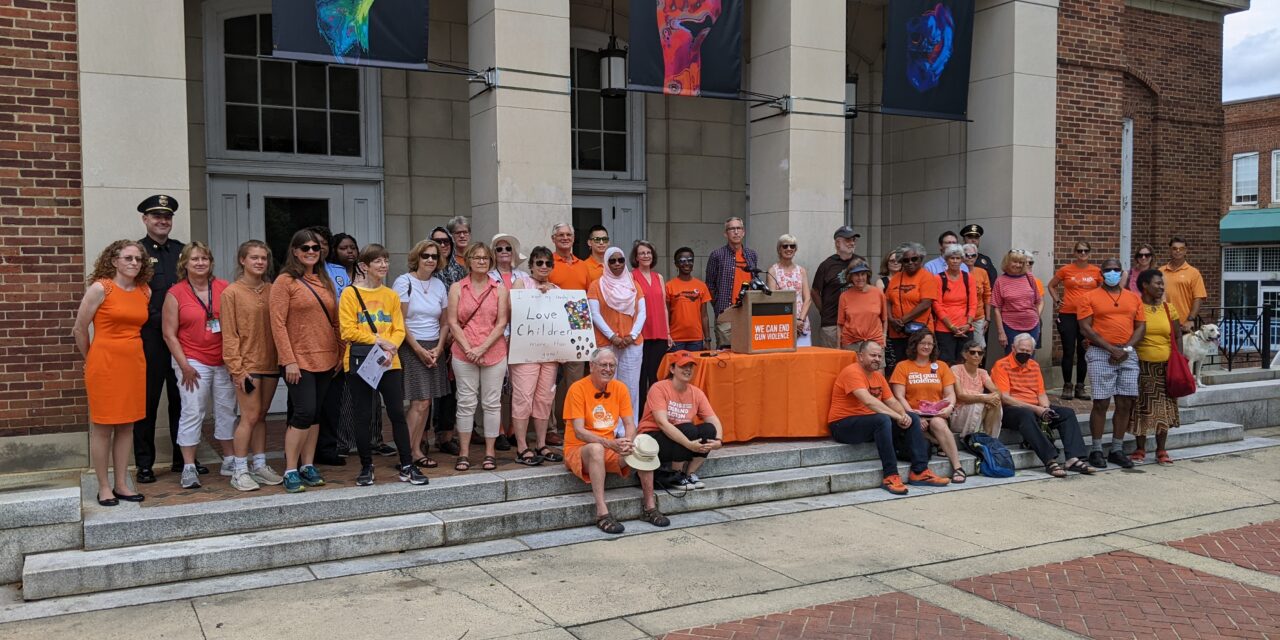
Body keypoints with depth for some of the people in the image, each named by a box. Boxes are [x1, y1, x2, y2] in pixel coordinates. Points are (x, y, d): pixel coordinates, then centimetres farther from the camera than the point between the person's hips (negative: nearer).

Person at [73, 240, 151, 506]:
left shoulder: (145, 291, 6)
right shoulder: (100, 288, -9)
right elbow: (79, 329, -2)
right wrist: (92, 359, 8)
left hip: (134, 362, 5)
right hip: (105, 363, -5)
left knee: (127, 425, 10)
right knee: (102, 427, 3)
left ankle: (121, 484, 18)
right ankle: (104, 487, 12)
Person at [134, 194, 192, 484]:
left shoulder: (181, 250, 12)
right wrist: (156, 319, -14)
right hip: (149, 338, -4)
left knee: (181, 399, 12)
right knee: (147, 401, 4)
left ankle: (183, 458, 23)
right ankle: (144, 463, 12)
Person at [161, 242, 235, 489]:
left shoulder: (224, 288, 4)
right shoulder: (175, 294, -2)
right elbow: (169, 334, -2)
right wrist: (184, 365, -8)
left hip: (224, 361, 3)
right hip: (193, 362, -3)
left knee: (226, 411, 9)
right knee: (192, 413, -5)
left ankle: (230, 461, 21)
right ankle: (189, 468, 1)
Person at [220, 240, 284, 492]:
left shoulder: (271, 291, 9)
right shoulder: (232, 292, -4)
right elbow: (229, 335, -7)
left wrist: (283, 358, 4)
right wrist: (237, 367, -12)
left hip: (270, 363, 5)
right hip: (247, 364, -5)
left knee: (261, 416, 12)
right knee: (250, 416, -5)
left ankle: (260, 465, 20)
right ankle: (239, 471, 4)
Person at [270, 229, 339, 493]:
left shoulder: (324, 281, 13)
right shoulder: (285, 281, -5)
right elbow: (278, 324, -10)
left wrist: (340, 353, 11)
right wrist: (289, 360, -15)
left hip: (326, 359, 6)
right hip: (299, 361, -6)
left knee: (315, 414, 10)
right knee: (304, 412, -11)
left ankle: (308, 466, 18)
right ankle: (291, 471, -1)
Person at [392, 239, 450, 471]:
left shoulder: (439, 285, 11)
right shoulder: (404, 282, -5)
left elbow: (444, 322, 13)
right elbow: (399, 321, -8)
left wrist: (438, 348, -1)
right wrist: (419, 349, -10)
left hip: (434, 349, 5)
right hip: (411, 347, -5)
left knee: (425, 401, 4)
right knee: (420, 402, -11)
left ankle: (417, 446, 16)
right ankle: (407, 451, -2)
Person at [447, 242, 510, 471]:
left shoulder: (500, 289, 5)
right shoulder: (457, 288, 4)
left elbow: (501, 324, -1)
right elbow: (453, 323, 0)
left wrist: (482, 348, -11)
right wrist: (468, 349, -10)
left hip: (494, 353, 0)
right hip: (464, 354, 0)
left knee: (492, 403, 4)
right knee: (466, 403, 3)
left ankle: (489, 453, 13)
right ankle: (464, 453, 12)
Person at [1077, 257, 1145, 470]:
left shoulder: (1134, 298, 14)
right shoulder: (1090, 297, 2)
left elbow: (1141, 327, 11)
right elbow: (1085, 328, -6)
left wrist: (1126, 348, -6)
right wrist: (1111, 348, -13)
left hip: (1128, 354, 4)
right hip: (1101, 354, -4)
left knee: (1125, 403, 4)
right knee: (1101, 403, -5)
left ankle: (1117, 449, 14)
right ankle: (1096, 450, 4)